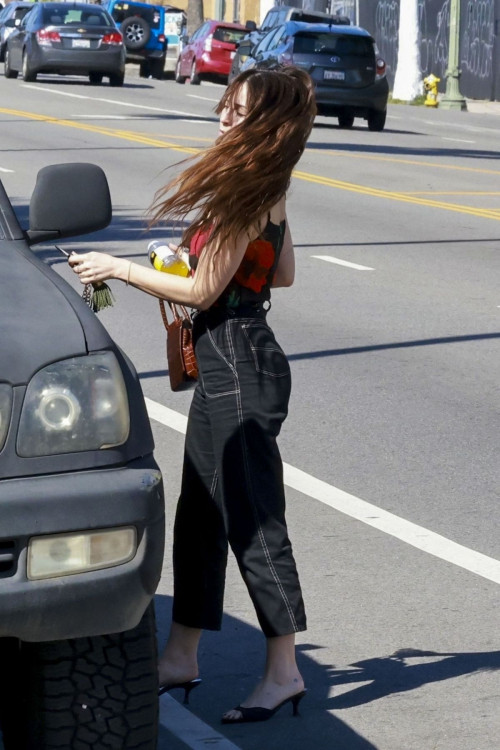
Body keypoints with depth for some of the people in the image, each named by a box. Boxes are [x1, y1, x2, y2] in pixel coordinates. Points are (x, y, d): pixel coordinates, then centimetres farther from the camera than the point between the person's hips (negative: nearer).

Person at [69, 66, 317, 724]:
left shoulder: (249, 194, -19)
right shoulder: (267, 188, 9)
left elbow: (203, 291, -16)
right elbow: (283, 273, 20)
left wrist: (121, 269, -9)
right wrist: (219, 258, 17)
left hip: (239, 363, -10)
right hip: (224, 362, 10)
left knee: (252, 521, -4)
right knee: (200, 515, 15)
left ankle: (283, 673, 4)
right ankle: (181, 659, 24)